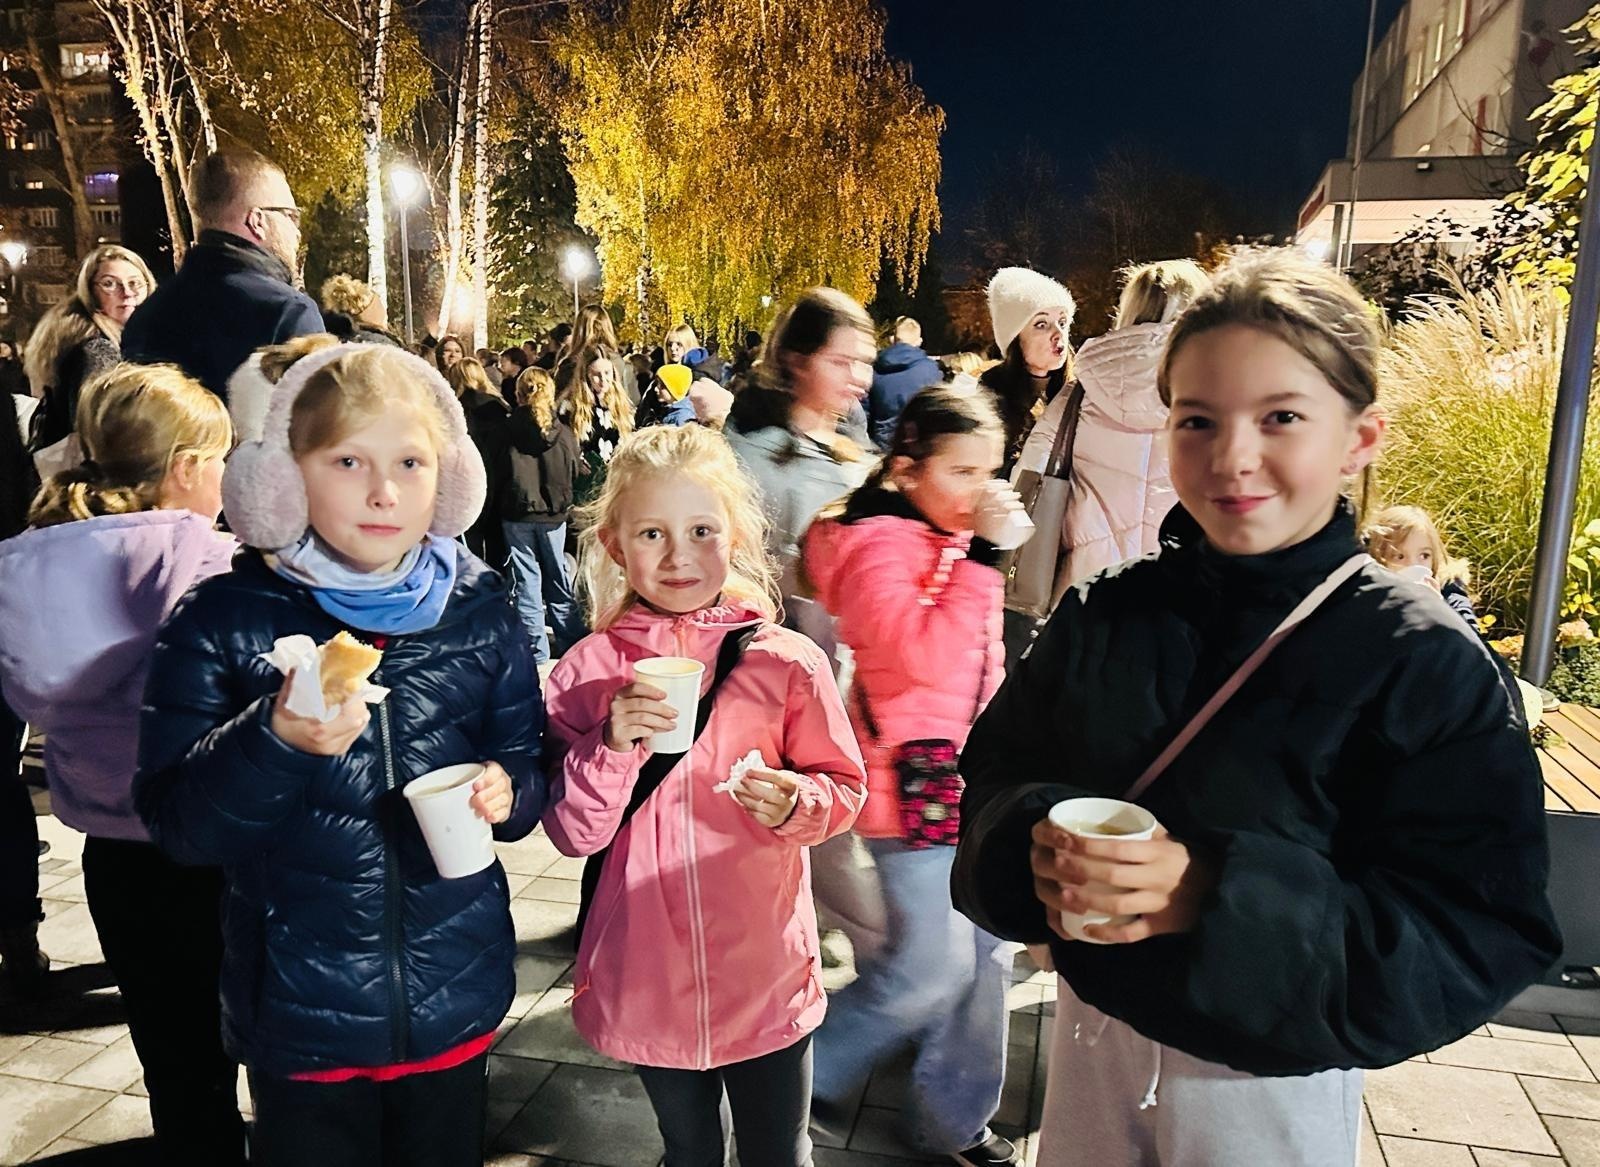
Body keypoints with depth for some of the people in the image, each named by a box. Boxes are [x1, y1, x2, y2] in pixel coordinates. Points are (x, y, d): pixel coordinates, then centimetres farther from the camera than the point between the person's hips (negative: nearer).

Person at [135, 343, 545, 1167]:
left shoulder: (479, 614, -4)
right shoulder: (222, 622, -10)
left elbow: (528, 766, 4)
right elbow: (174, 824, -12)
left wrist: (506, 791, -18)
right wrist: (276, 741, -29)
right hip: (301, 1017, -2)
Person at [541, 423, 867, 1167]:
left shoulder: (787, 662, -11)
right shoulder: (587, 672, -8)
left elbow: (845, 789, -2)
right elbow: (573, 834, -7)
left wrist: (795, 802, -23)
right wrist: (611, 747, -23)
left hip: (765, 973, -1)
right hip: (648, 975, 1)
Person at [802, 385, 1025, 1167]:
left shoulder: (952, 538, 9)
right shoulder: (876, 546, -17)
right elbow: (924, 658, -30)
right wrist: (981, 554, -27)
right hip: (909, 778, -8)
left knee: (985, 951, 14)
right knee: (933, 962, -3)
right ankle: (809, 1068, 21)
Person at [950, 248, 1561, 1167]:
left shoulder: (1428, 665, -17)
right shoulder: (1105, 613, -7)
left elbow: (1484, 939, -19)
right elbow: (999, 767, 1)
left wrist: (1218, 896, -31)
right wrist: (1033, 842, -22)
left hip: (1271, 1085, -3)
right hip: (1090, 1030, 3)